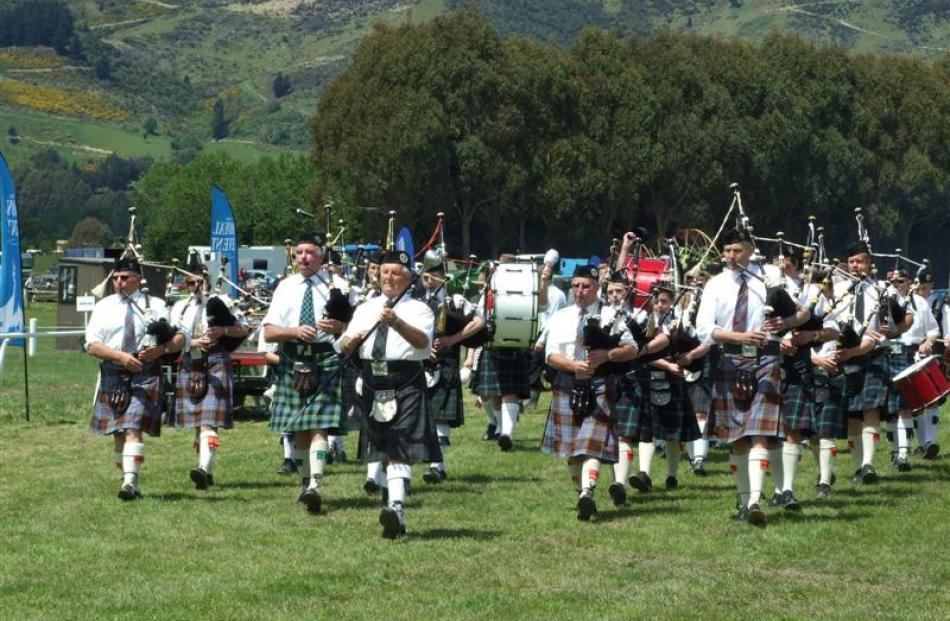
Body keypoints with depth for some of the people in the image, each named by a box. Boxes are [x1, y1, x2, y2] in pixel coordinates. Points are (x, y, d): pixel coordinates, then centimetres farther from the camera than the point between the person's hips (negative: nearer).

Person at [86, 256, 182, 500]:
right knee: (118, 433, 9)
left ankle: (130, 482, -24)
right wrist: (121, 356, -15)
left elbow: (179, 338, 6)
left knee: (133, 428, -16)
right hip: (112, 376, 3)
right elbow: (92, 345, 0)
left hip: (145, 375, -3)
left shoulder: (155, 306, 6)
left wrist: (161, 349, -16)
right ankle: (128, 479, 21)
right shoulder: (104, 307, 9)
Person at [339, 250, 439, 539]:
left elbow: (422, 340, -19)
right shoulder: (365, 309, 16)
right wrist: (349, 341, -13)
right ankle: (396, 521, 19)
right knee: (384, 450, 11)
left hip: (406, 384, -5)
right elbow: (343, 347, 11)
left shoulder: (418, 309, 1)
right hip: (374, 383, 5)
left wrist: (396, 323, -36)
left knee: (399, 450, -16)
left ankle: (397, 508, -28)